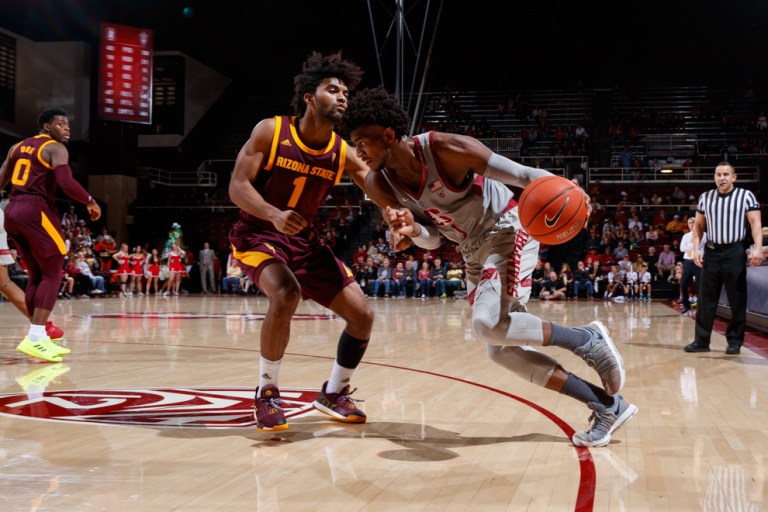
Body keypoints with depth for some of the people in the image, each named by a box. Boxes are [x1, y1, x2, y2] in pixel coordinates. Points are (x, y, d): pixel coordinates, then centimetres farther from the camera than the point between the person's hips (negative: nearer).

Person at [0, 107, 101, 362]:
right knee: (52, 275, -4)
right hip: (36, 211, -8)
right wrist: (91, 202, -3)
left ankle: (38, 338, 15)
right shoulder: (56, 148, -3)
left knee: (37, 275, 15)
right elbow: (66, 183, -17)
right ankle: (34, 338, -14)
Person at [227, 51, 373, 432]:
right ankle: (267, 393, -14)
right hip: (257, 234, -5)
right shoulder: (270, 131, -13)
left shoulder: (343, 153, -5)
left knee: (362, 315, -2)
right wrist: (275, 215, -36)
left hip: (304, 240, 5)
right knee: (286, 294, -35)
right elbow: (238, 186, -17)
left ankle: (334, 394, 22)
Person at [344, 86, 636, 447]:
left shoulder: (445, 149, -25)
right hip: (473, 251, 7)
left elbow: (522, 174, -21)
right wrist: (412, 231, -27)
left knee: (489, 324, -28)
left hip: (507, 229, -7)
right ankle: (608, 406, 8)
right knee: (501, 351, 1)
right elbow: (433, 239, -3)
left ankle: (587, 339, -5)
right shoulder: (378, 185, -9)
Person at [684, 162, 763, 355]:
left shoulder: (746, 196, -1)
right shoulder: (705, 197, 9)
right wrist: (696, 249, 2)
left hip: (735, 252, -3)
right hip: (711, 252, 3)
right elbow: (698, 225, 14)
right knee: (706, 298, 4)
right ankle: (701, 340, 10)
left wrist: (758, 248, -19)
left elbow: (756, 223, -6)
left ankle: (735, 341, 11)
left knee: (737, 300, 2)